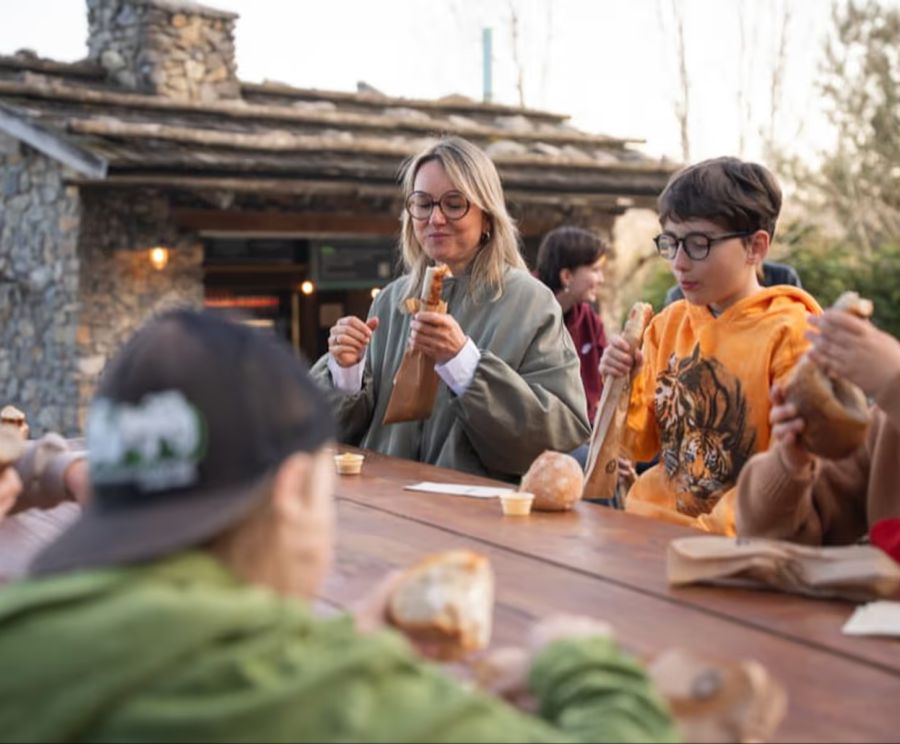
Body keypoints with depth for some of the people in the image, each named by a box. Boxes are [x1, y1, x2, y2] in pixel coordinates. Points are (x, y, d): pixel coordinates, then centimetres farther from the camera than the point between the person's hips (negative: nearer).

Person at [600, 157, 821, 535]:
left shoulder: (791, 333, -6)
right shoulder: (667, 324, 10)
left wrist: (711, 530, -16)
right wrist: (622, 387, -3)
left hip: (735, 542, -4)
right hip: (650, 522, 5)